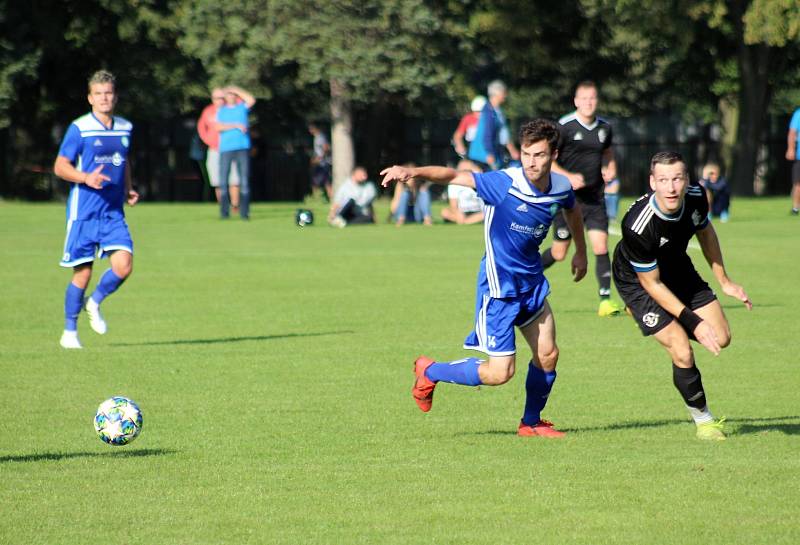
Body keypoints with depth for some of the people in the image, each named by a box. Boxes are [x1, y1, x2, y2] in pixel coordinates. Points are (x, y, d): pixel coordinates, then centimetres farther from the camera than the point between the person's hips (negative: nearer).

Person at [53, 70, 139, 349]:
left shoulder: (125, 128, 10)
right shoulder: (79, 128, -7)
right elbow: (60, 167, -6)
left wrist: (128, 189, 11)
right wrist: (86, 178, -23)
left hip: (113, 211, 4)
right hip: (83, 210, -4)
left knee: (124, 265, -11)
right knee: (83, 272, -2)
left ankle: (95, 303, 18)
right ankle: (69, 331, 15)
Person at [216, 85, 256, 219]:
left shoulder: (242, 108, 17)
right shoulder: (221, 110, 15)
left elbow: (251, 100, -3)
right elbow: (218, 127, 0)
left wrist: (236, 90, 4)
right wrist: (236, 125, -9)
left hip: (242, 148, 0)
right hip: (225, 149, 0)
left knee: (244, 180, -5)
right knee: (223, 180, -5)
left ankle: (244, 212, -5)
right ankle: (224, 212, -2)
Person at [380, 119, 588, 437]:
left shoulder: (561, 189, -5)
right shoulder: (505, 184, -23)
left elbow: (572, 210, 20)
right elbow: (452, 175, -29)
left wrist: (580, 252, 33)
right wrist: (413, 172, -46)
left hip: (531, 282, 6)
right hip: (498, 286, -6)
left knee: (547, 356, 8)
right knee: (500, 372, -8)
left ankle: (531, 422, 31)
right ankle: (429, 372, 14)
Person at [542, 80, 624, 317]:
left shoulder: (604, 127, 6)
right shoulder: (564, 127, -11)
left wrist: (611, 169, 6)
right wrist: (569, 177, -23)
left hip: (594, 197, 4)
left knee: (600, 247, -9)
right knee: (559, 253, 3)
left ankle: (605, 300, -4)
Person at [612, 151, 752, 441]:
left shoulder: (696, 197, -21)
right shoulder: (638, 226, -38)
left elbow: (705, 231, 4)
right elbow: (651, 283, -26)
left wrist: (724, 281, 10)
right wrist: (694, 323, -25)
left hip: (678, 268, 6)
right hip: (638, 282, -6)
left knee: (721, 338, 1)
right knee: (682, 352, -16)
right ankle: (703, 419, 8)